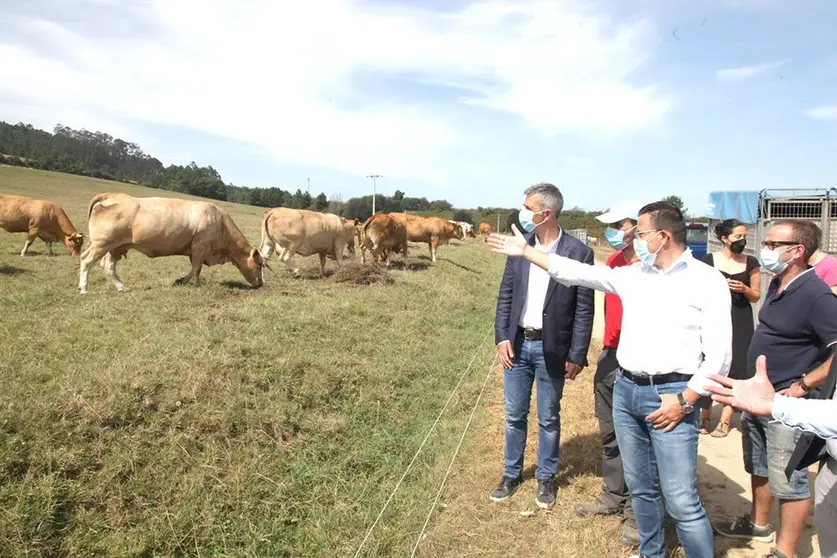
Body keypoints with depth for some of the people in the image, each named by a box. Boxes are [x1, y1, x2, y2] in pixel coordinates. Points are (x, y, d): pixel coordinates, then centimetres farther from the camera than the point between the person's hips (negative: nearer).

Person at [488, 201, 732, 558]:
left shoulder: (707, 281, -6)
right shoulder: (632, 275, 8)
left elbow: (719, 354, -9)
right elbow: (577, 273, 12)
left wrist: (685, 400, -14)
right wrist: (526, 252, 12)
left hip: (670, 394, -5)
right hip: (625, 390, 6)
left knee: (682, 502, -3)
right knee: (641, 487, 18)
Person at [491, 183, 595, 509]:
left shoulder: (578, 252, -10)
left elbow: (584, 309, -8)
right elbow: (505, 295, 6)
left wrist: (577, 356, -9)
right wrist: (502, 337, -2)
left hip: (552, 348, -3)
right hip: (517, 344, 3)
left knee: (548, 418, 12)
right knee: (515, 415, 14)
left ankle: (546, 477, 31)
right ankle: (512, 473, 32)